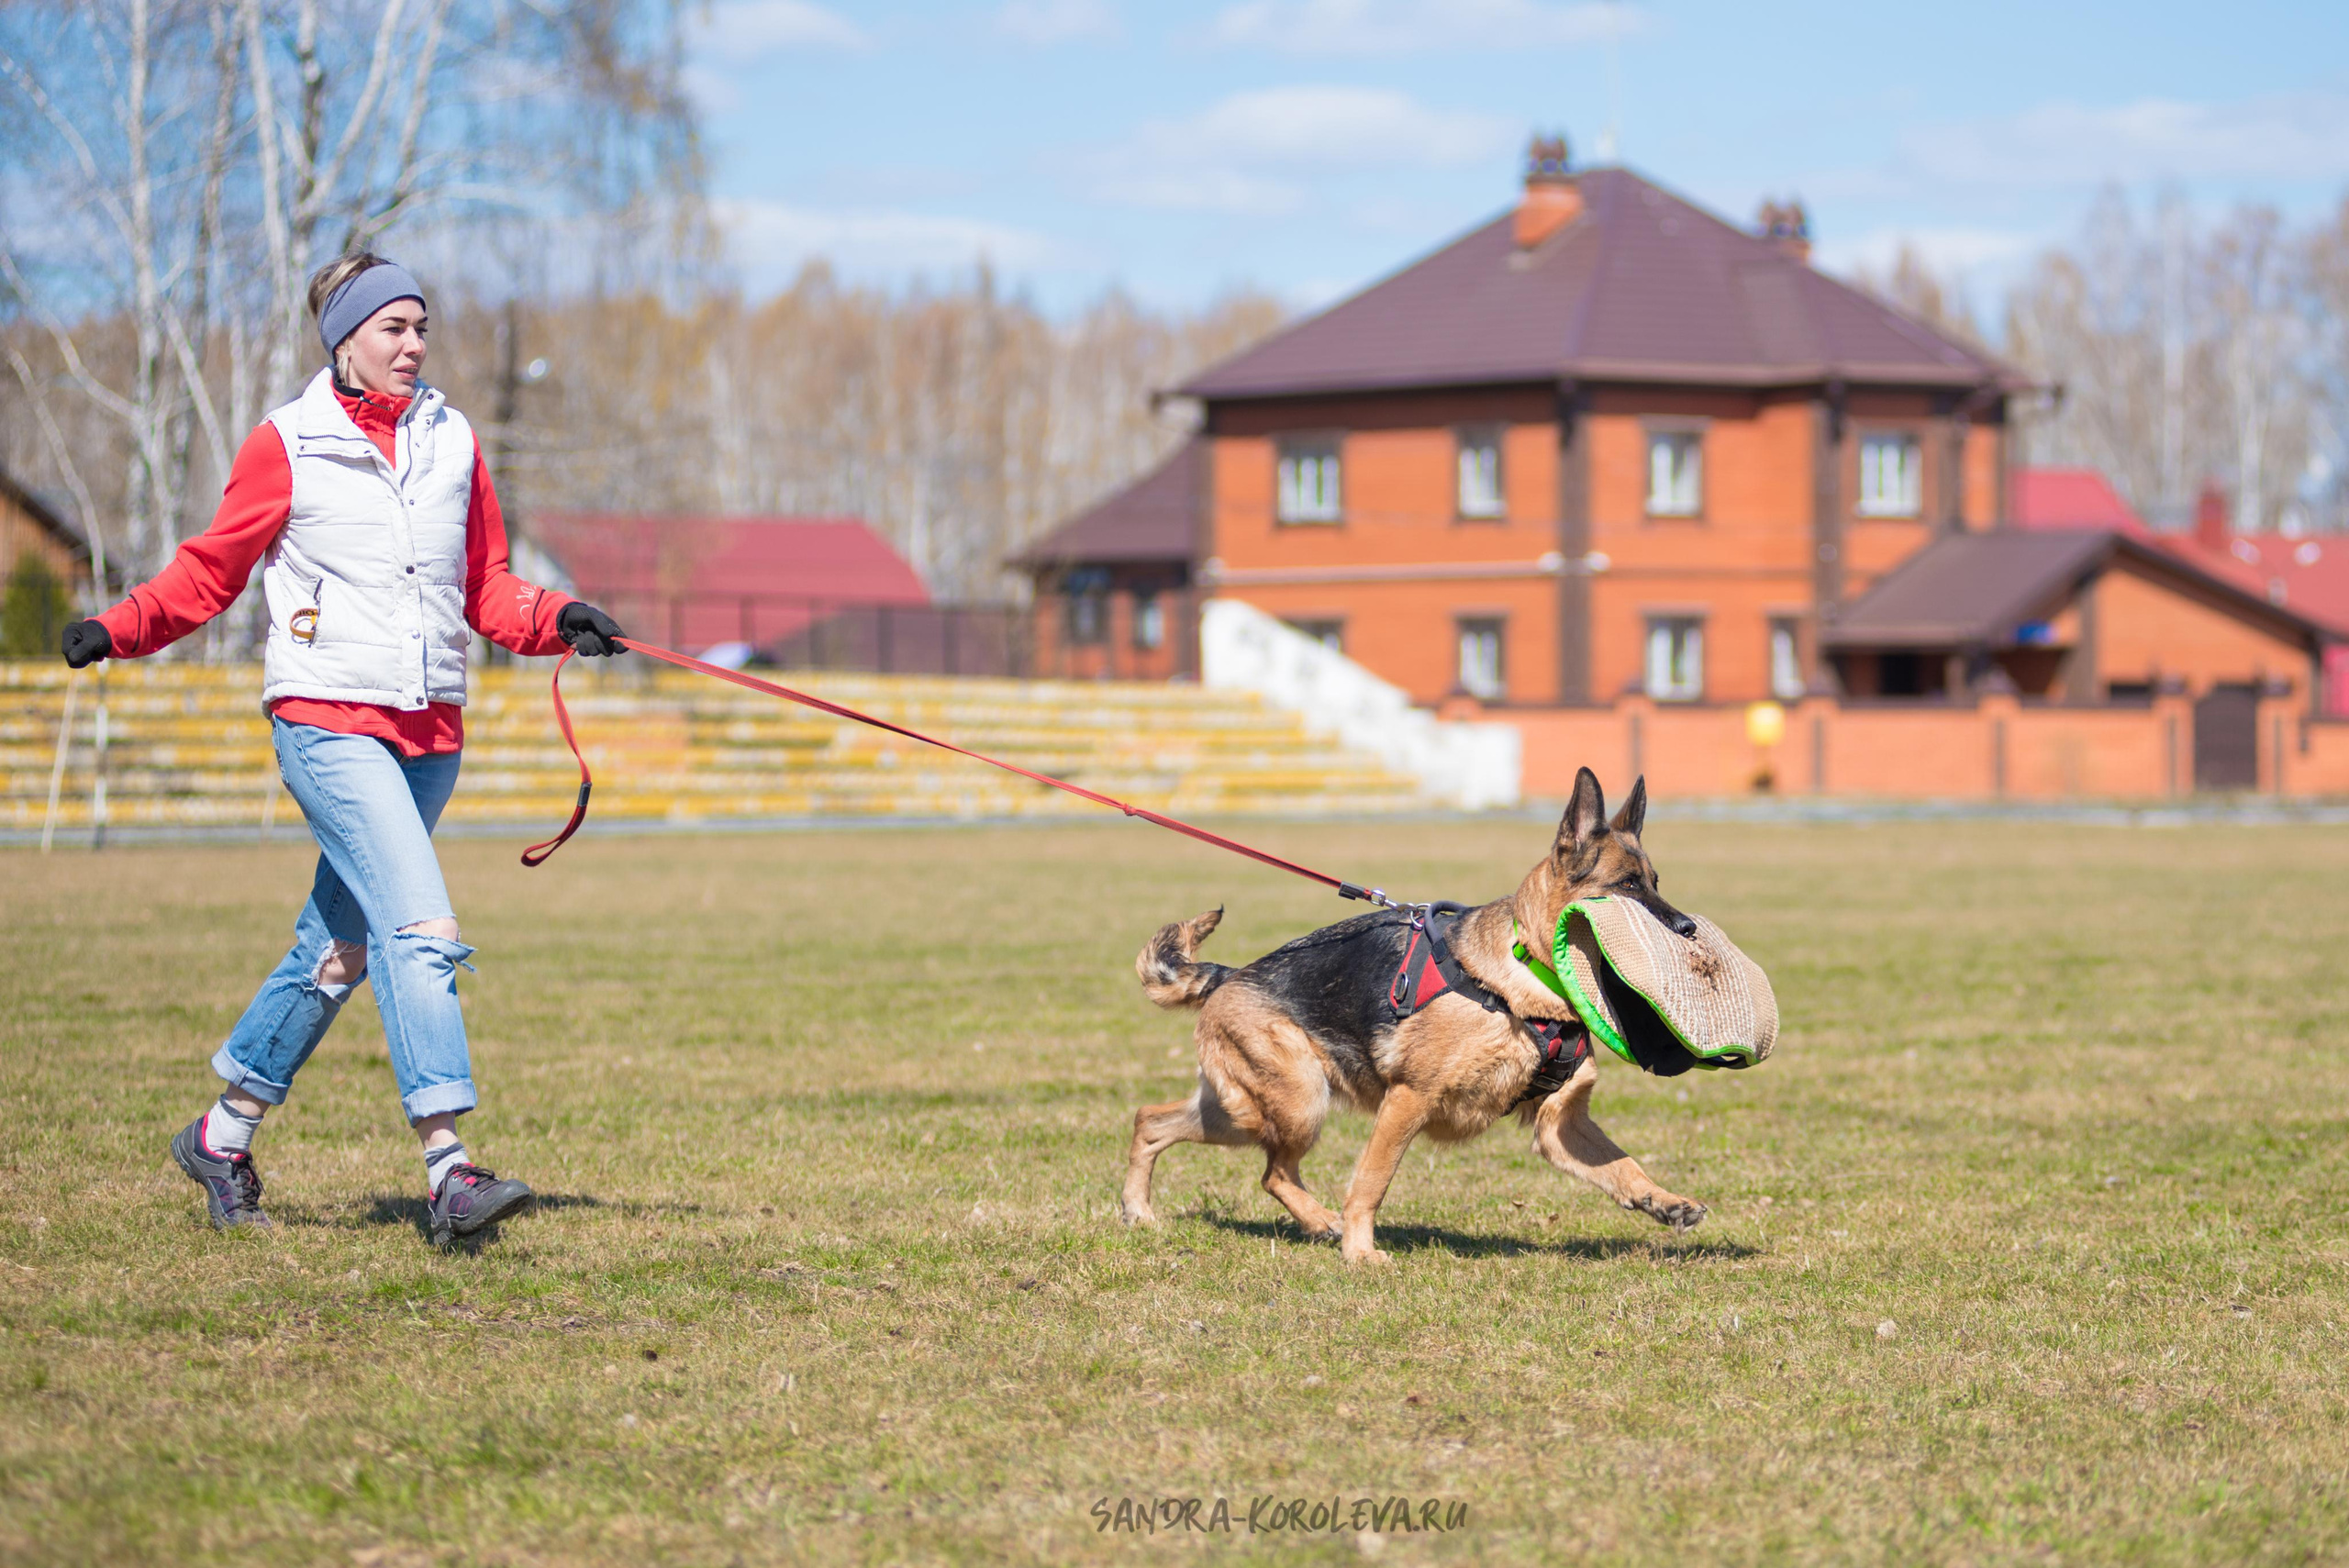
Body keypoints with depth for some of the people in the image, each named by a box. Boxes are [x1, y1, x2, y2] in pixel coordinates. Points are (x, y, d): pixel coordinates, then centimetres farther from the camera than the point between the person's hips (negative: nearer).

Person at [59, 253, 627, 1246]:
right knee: (421, 929, -19)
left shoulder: (452, 442, 13)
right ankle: (448, 1168, -23)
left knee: (339, 948, 11)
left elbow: (486, 591, 16)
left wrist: (555, 622, -2)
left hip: (429, 733, 6)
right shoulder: (287, 446, 0)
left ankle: (224, 1135, 27)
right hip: (328, 720, -6)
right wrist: (124, 628, -7)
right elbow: (211, 570, 7)